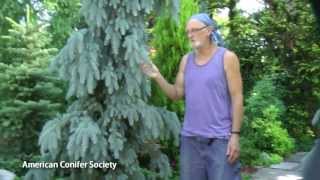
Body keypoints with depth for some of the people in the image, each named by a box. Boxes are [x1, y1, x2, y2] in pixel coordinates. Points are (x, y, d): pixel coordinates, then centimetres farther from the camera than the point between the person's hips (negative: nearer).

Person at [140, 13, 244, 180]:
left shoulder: (227, 57, -3)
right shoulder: (186, 60, 10)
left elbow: (237, 98, -6)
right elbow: (176, 94, 11)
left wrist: (235, 134, -12)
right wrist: (158, 77, -5)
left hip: (220, 138, -4)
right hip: (190, 138, 5)